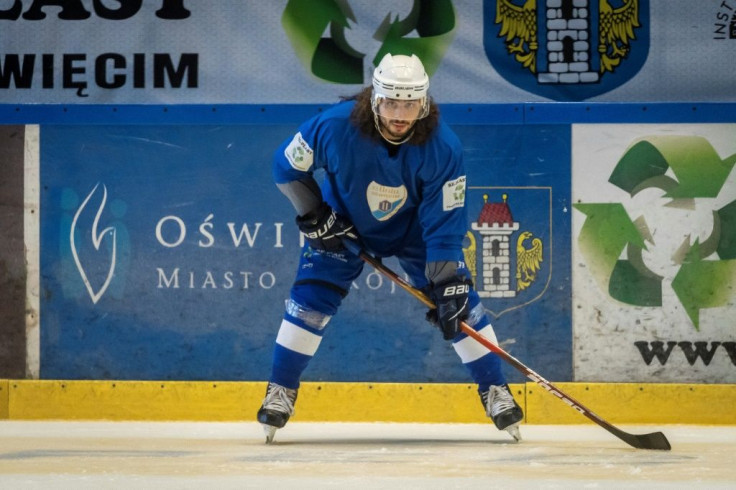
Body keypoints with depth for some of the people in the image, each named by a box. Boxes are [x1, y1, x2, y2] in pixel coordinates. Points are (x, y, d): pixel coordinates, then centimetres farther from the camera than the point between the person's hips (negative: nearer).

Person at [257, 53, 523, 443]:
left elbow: (445, 225, -27)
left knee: (459, 303, -8)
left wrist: (448, 287, -32)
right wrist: (315, 216, -17)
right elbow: (287, 166, -15)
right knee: (310, 300, -11)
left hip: (414, 227, 0)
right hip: (343, 223, 0)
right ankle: (280, 392, 2)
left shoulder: (443, 147, -31)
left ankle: (495, 391, 5)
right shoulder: (336, 126, -34)